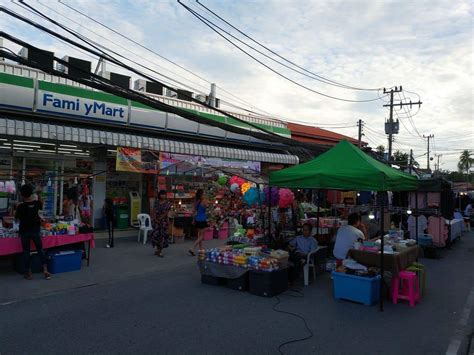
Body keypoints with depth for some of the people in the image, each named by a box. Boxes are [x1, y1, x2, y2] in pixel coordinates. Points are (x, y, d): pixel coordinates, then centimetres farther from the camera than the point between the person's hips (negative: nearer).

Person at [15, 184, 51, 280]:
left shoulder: (21, 206, -17)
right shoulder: (37, 203, -7)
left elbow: (17, 218, -3)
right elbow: (41, 206, 18)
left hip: (24, 231, -3)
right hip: (35, 230, 3)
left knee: (26, 251, 8)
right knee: (40, 249, 12)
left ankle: (29, 273, 13)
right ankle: (45, 270, 4)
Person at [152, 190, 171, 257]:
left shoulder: (167, 203, -1)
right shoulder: (156, 202, 7)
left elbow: (166, 213, -6)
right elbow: (154, 211, 3)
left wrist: (160, 218, -11)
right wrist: (155, 219, -9)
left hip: (164, 221, -1)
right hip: (156, 221, 1)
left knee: (163, 235, -1)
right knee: (155, 234, -5)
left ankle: (160, 251, 7)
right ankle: (156, 248, 16)